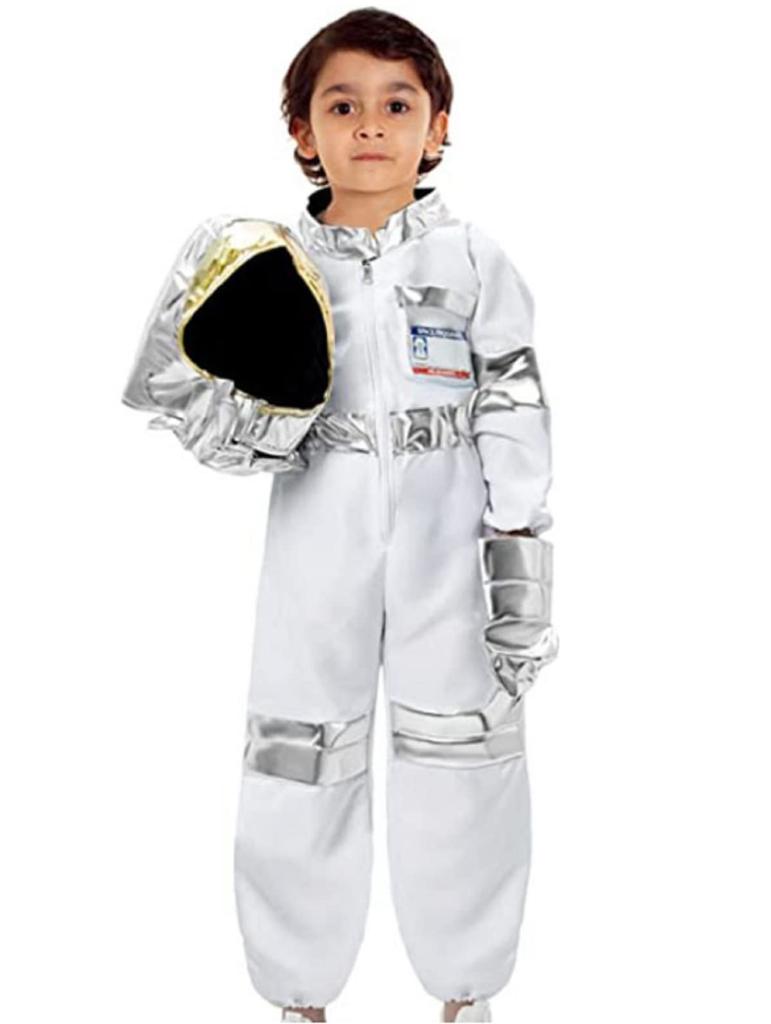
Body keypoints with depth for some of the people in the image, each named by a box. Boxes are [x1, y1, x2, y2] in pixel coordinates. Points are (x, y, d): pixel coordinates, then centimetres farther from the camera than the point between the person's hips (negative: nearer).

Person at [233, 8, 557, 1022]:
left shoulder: (473, 258, 2)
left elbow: (515, 405, 1)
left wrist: (521, 545, -5)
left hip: (445, 549, 0)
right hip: (318, 549, 1)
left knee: (460, 765, 7)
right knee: (298, 761, 6)